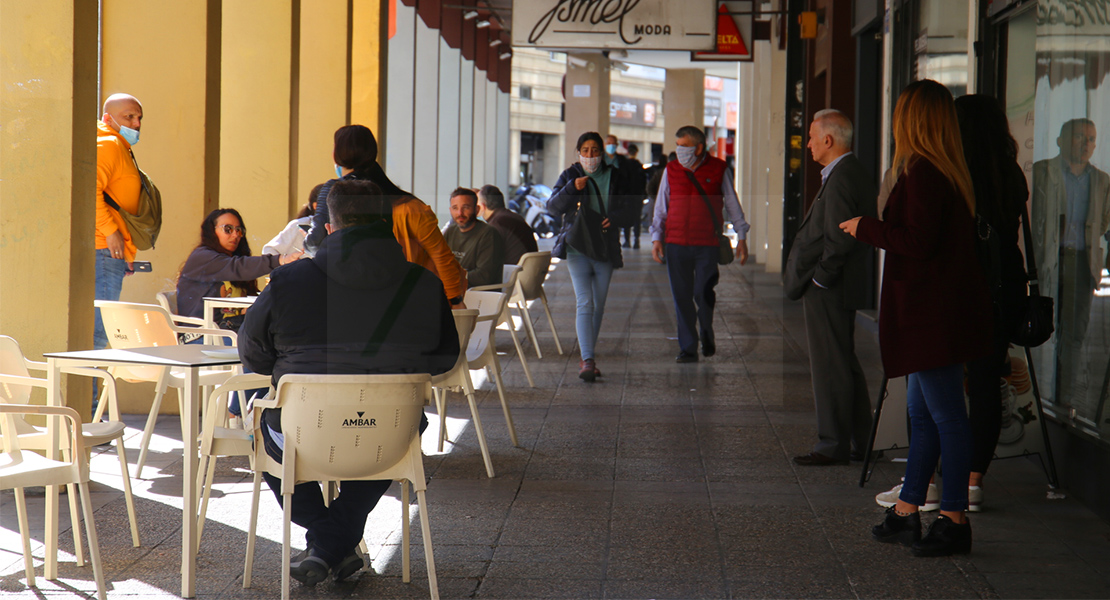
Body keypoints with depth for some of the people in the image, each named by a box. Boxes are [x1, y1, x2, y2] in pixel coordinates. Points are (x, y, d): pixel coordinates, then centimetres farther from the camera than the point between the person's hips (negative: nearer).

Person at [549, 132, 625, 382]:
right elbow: (553, 206, -6)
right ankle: (587, 360, -21)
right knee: (584, 303, -15)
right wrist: (572, 188, -21)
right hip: (578, 248, -3)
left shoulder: (613, 176, 8)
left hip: (605, 249, 3)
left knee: (598, 306, 9)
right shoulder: (569, 176, 2)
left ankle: (587, 357, 21)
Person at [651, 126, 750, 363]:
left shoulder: (719, 170, 2)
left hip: (708, 245, -2)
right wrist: (656, 238, 6)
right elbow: (660, 207, 13)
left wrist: (741, 237, 9)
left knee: (703, 294, -6)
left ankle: (706, 333, 24)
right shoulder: (671, 170, 8)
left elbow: (733, 205, 9)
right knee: (682, 297, 2)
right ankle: (688, 349, 10)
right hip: (676, 244, 2)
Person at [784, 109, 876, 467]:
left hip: (829, 290, -11)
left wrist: (819, 279, -16)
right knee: (845, 363, 16)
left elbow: (838, 239, -24)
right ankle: (859, 441, 22)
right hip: (844, 288, 11)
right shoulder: (856, 174, 14)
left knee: (830, 367, -4)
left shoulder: (840, 179, -18)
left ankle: (833, 445, 1)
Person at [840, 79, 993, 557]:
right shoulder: (951, 171, 13)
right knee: (923, 413, 14)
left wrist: (865, 228, -8)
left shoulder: (920, 172, -16)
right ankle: (906, 512, 22)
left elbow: (918, 241, -22)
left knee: (945, 414, -5)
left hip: (934, 314, -10)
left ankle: (954, 519, -1)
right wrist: (875, 228, 20)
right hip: (939, 310, 10)